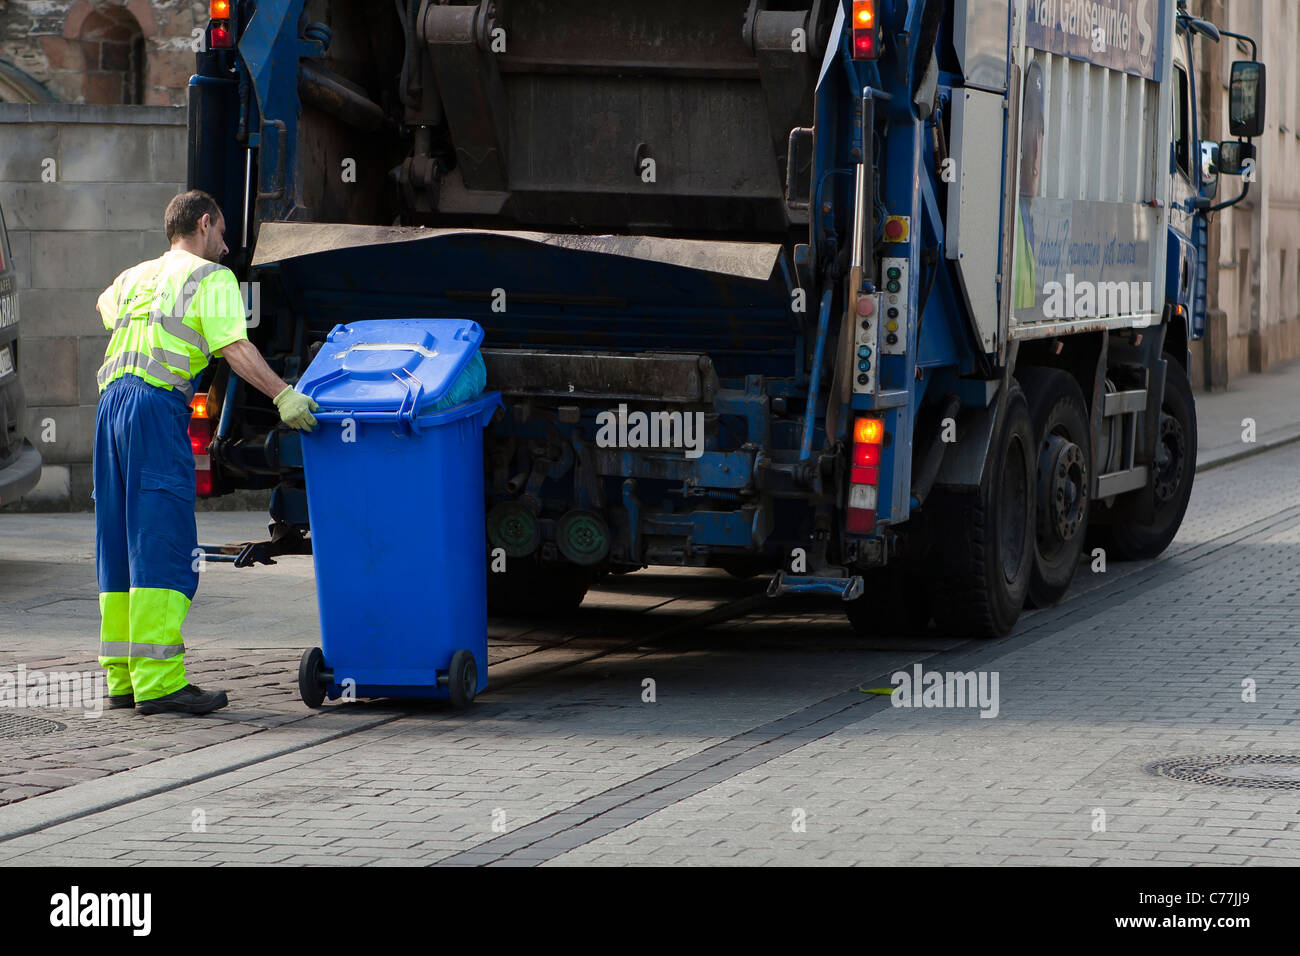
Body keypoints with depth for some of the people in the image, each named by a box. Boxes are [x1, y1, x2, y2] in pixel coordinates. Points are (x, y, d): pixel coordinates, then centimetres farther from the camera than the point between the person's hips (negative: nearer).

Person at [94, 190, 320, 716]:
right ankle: (159, 683, -16)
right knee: (163, 542, -10)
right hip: (158, 403, -8)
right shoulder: (210, 277, 3)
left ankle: (122, 678, 14)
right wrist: (284, 394, -17)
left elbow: (106, 304, 50)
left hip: (111, 398, 8)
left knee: (120, 543, 11)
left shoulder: (136, 277, 26)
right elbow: (235, 347, -11)